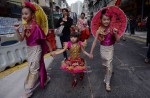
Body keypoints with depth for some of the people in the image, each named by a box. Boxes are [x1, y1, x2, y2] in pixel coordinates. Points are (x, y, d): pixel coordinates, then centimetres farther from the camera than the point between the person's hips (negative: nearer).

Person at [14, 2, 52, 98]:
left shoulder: (36, 27, -18)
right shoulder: (24, 26, 1)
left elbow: (44, 39, -12)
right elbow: (21, 39, -4)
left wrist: (51, 50, -8)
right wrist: (17, 31, -21)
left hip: (36, 49, -7)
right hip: (29, 49, 7)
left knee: (33, 69, 3)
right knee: (38, 66, 20)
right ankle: (46, 78, 44)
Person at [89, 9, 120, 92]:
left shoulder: (112, 29, -11)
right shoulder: (99, 30, -10)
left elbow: (118, 40, -8)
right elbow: (95, 41, -9)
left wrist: (115, 33, -27)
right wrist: (91, 52, -8)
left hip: (110, 48, -1)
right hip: (103, 48, 2)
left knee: (108, 65, -3)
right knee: (105, 64, 18)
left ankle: (107, 82, 14)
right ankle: (109, 73, 49)